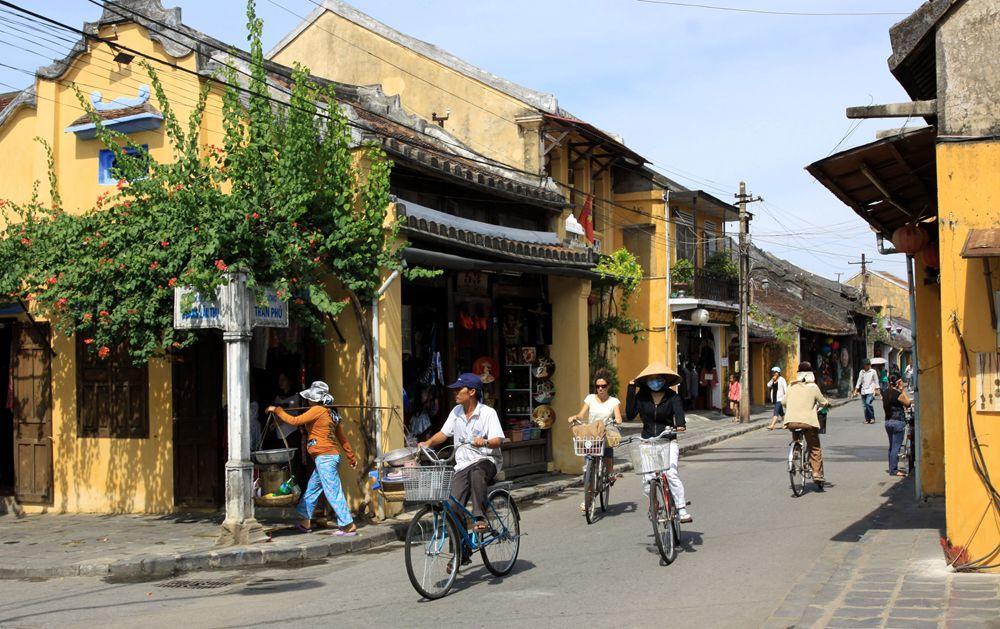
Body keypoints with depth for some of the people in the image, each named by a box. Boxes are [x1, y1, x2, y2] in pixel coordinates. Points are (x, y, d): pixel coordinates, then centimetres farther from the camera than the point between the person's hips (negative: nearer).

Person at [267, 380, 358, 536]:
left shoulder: (318, 410, -11)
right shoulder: (331, 413, 16)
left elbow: (294, 421, -10)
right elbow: (342, 438, 18)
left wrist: (277, 410, 2)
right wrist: (351, 458, 23)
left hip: (325, 457, -10)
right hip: (328, 457, 10)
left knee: (333, 492, -8)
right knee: (311, 489, 18)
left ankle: (349, 526, -8)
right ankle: (305, 522, 27)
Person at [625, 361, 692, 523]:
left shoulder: (672, 396, -2)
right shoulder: (642, 395, 3)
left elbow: (678, 412, -18)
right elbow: (630, 415, -5)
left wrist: (680, 425, -40)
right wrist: (631, 392, -9)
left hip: (668, 441, -2)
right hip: (647, 442, 3)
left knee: (670, 473, -21)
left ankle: (682, 510, -18)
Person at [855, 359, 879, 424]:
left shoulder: (873, 371, 3)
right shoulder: (861, 372, 11)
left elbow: (876, 381, 7)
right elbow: (859, 381, 13)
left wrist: (877, 389, 1)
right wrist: (856, 389, 7)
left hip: (870, 390, -4)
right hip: (863, 391, 4)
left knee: (868, 403, -21)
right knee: (864, 405, 3)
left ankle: (872, 417, -10)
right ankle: (867, 419, 11)